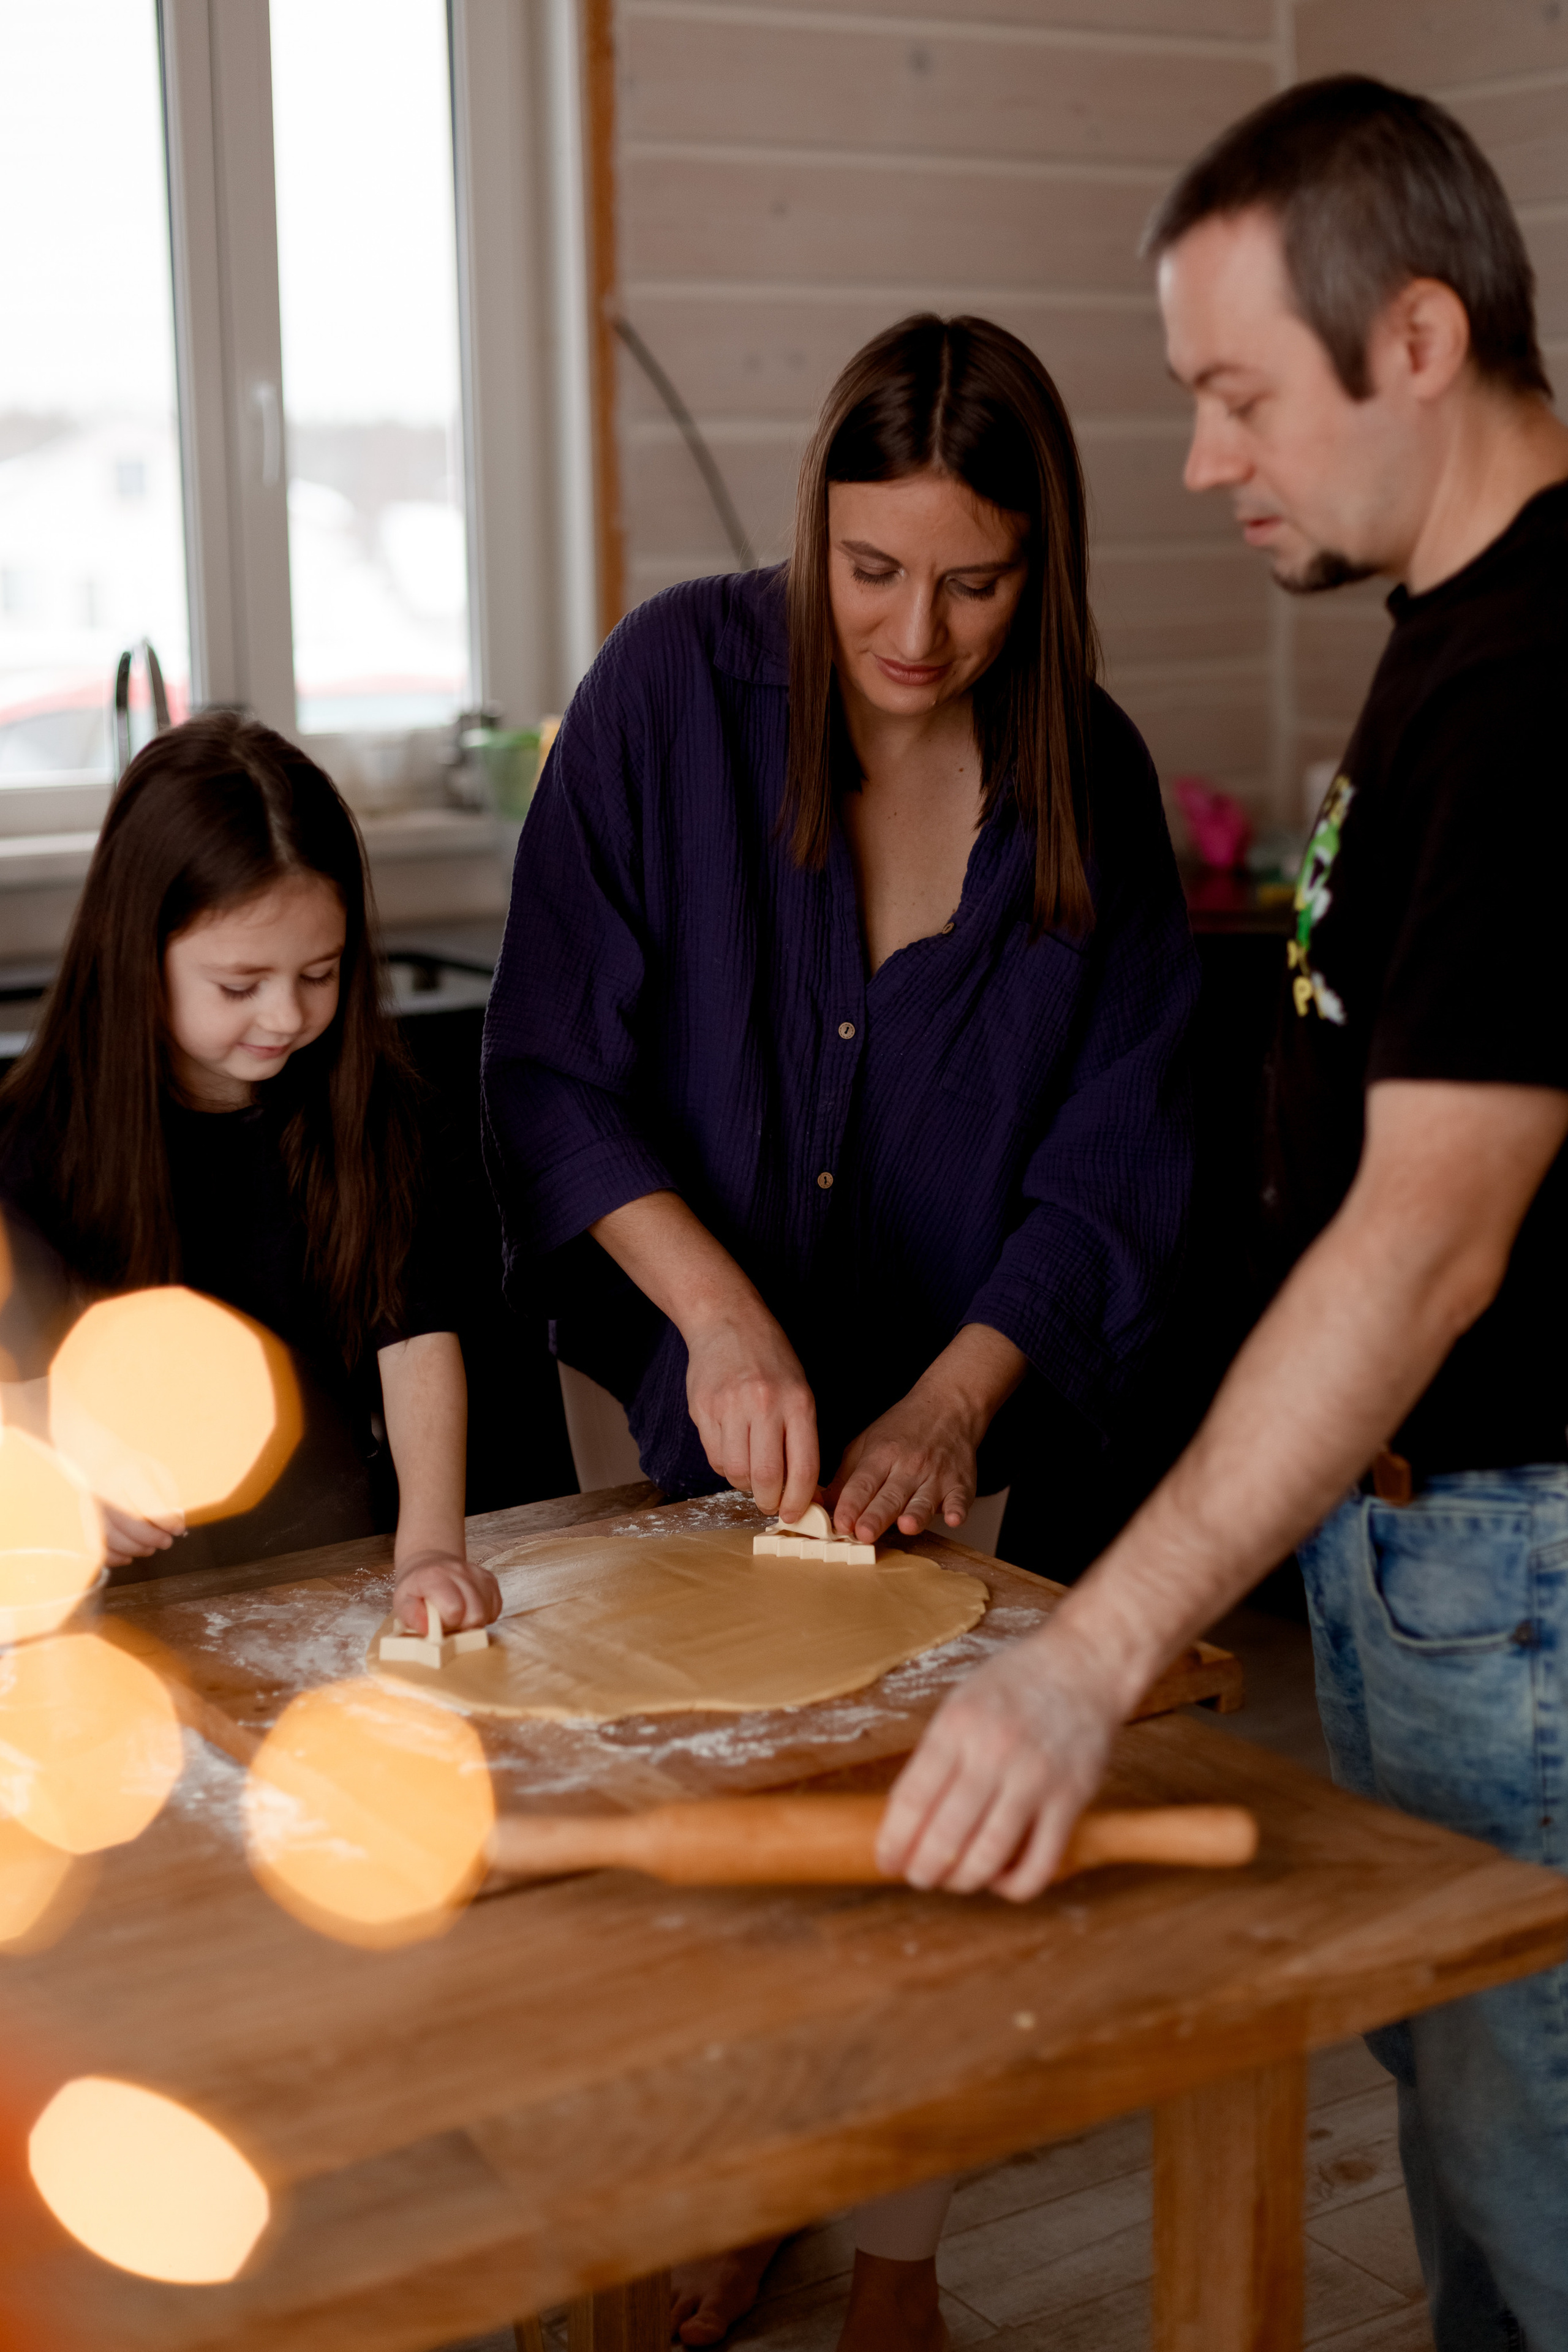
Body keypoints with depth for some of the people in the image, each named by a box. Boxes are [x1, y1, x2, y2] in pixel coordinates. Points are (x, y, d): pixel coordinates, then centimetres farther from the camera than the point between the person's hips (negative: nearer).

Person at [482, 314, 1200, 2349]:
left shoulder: (1088, 784, -10)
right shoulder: (680, 685, -15)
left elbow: (1114, 1164, -7)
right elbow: (553, 1070, -15)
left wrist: (951, 1401, -19)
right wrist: (719, 1309, -27)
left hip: (948, 1413, 1)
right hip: (693, 1372, 0)